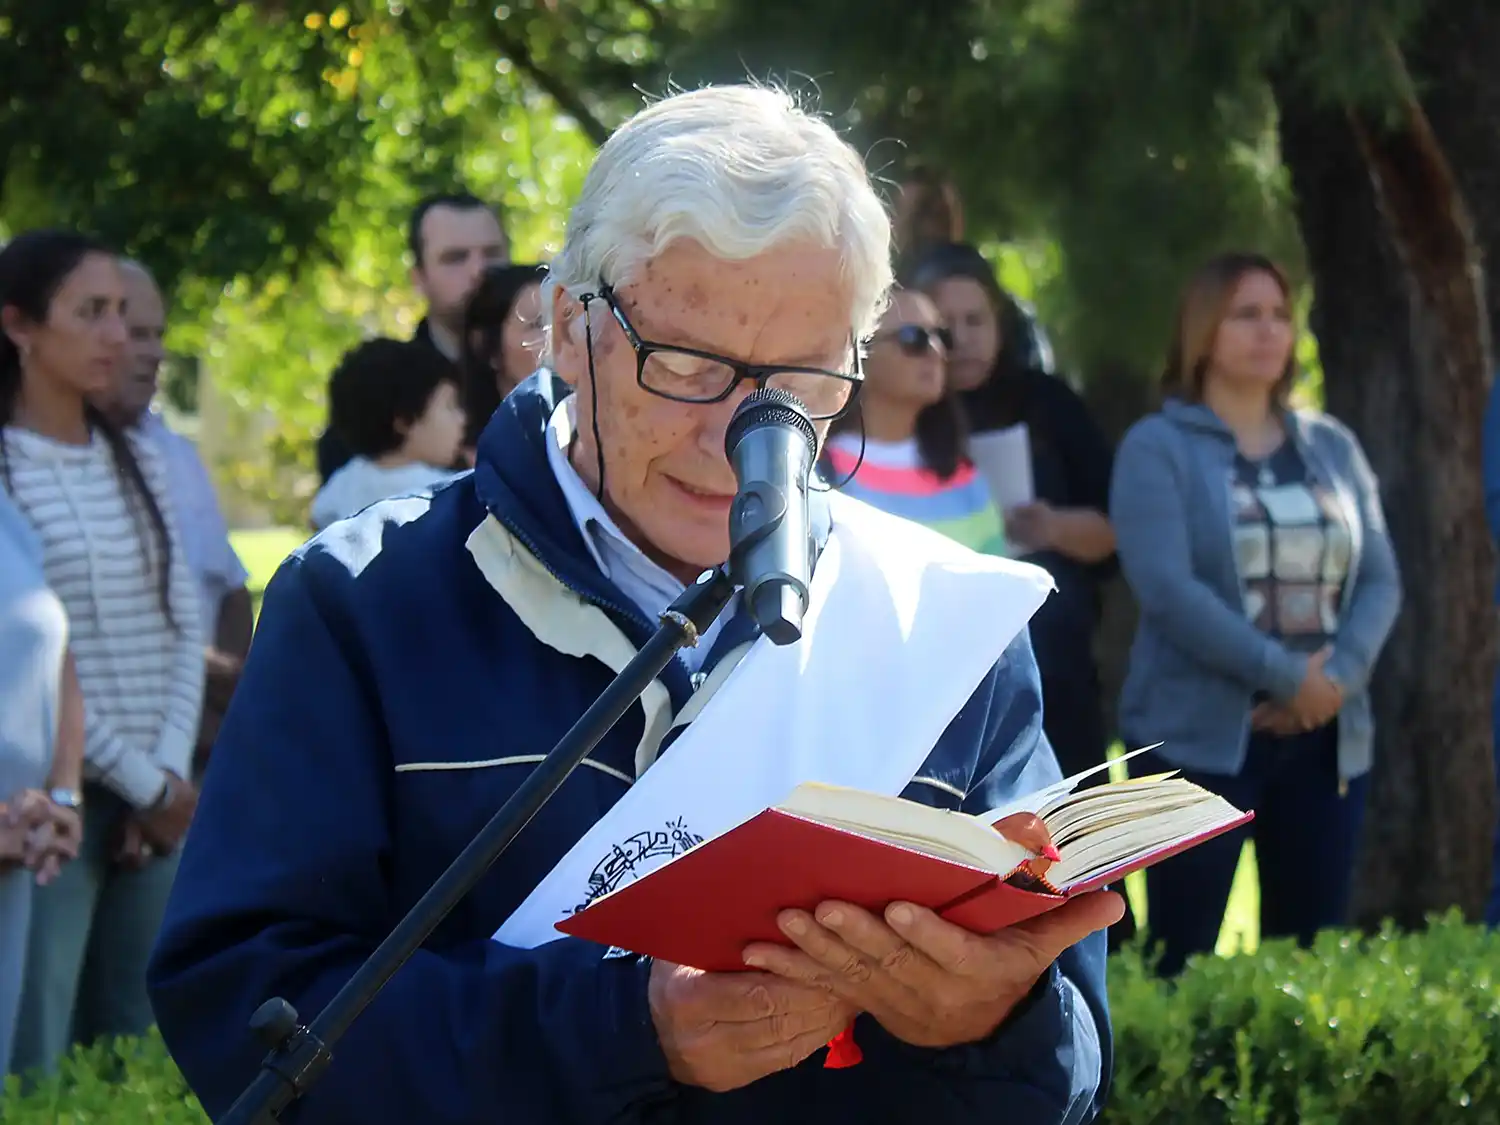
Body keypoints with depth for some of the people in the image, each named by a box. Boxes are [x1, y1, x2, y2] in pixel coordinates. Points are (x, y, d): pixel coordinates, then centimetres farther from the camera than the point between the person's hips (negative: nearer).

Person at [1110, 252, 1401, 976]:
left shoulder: (1332, 447, 13)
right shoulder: (1158, 448, -2)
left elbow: (1380, 578, 8)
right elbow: (1165, 587, -14)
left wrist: (1339, 677, -10)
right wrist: (1286, 674, -17)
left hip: (1325, 737, 5)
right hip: (1199, 737, -5)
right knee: (1185, 959, -4)